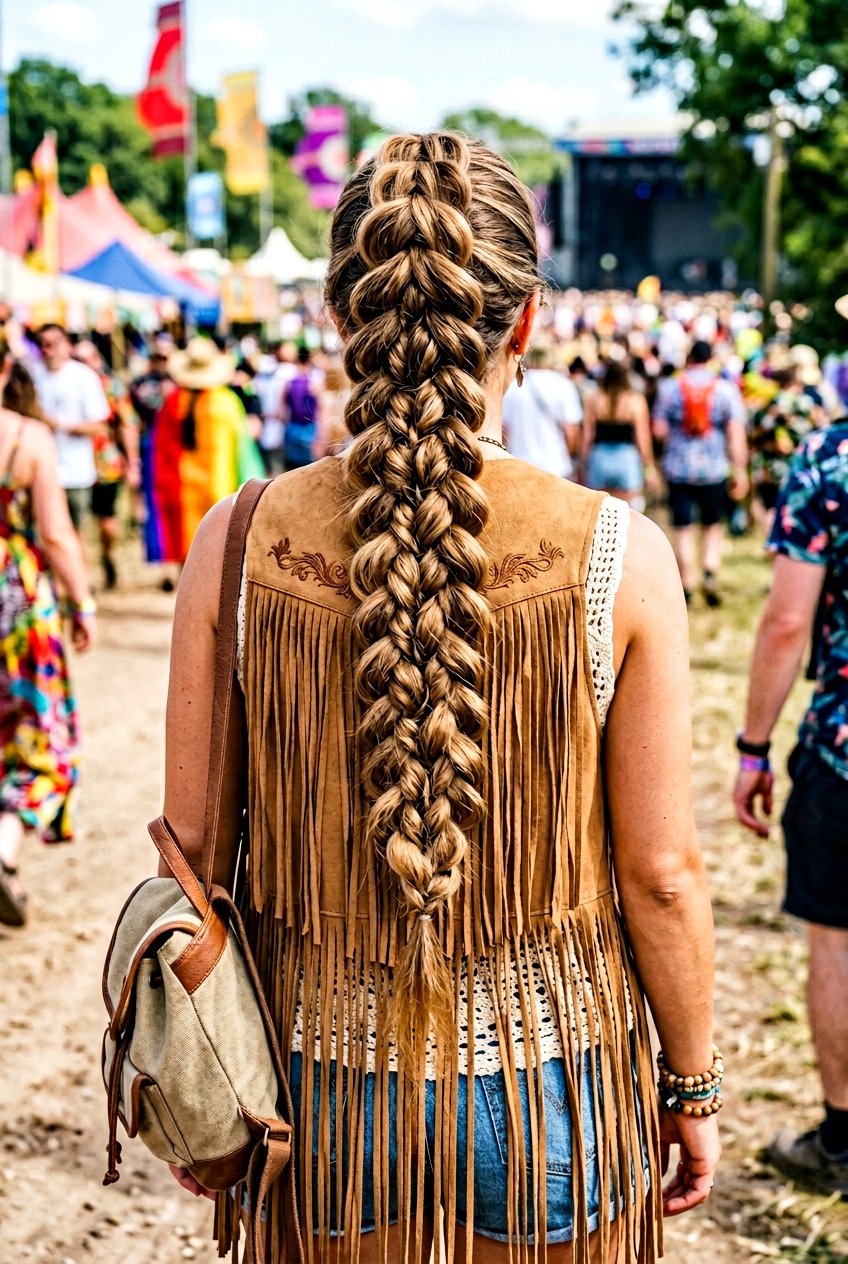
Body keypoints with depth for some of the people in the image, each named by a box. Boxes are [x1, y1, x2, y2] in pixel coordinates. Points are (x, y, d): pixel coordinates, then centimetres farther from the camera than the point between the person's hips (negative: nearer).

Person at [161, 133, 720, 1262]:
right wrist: (696, 1086, 6)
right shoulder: (618, 556, -15)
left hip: (326, 1094, 2)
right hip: (551, 1095, -1)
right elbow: (662, 871, -10)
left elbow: (195, 849, -4)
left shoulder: (237, 544, -11)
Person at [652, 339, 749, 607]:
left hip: (678, 467, 0)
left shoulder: (669, 387, -1)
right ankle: (710, 573, -5)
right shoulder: (726, 389, -2)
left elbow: (659, 429, -2)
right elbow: (736, 434, -6)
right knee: (713, 526, 15)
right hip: (714, 469, 0)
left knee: (683, 530, 6)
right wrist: (740, 471, -2)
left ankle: (687, 585, 8)